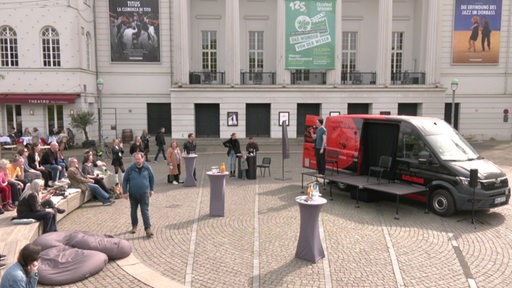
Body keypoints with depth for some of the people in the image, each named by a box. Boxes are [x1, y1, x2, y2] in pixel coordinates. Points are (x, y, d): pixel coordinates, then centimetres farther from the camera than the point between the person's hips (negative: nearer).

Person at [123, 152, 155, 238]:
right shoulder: (130, 168, -7)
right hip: (133, 194, 1)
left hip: (144, 193, -1)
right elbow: (125, 180, 0)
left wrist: (152, 189, 10)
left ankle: (148, 229, -3)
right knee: (133, 211, 14)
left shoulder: (147, 168, -5)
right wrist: (125, 192, -3)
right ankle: (134, 226, 33)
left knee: (145, 211, -4)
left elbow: (152, 178, 8)